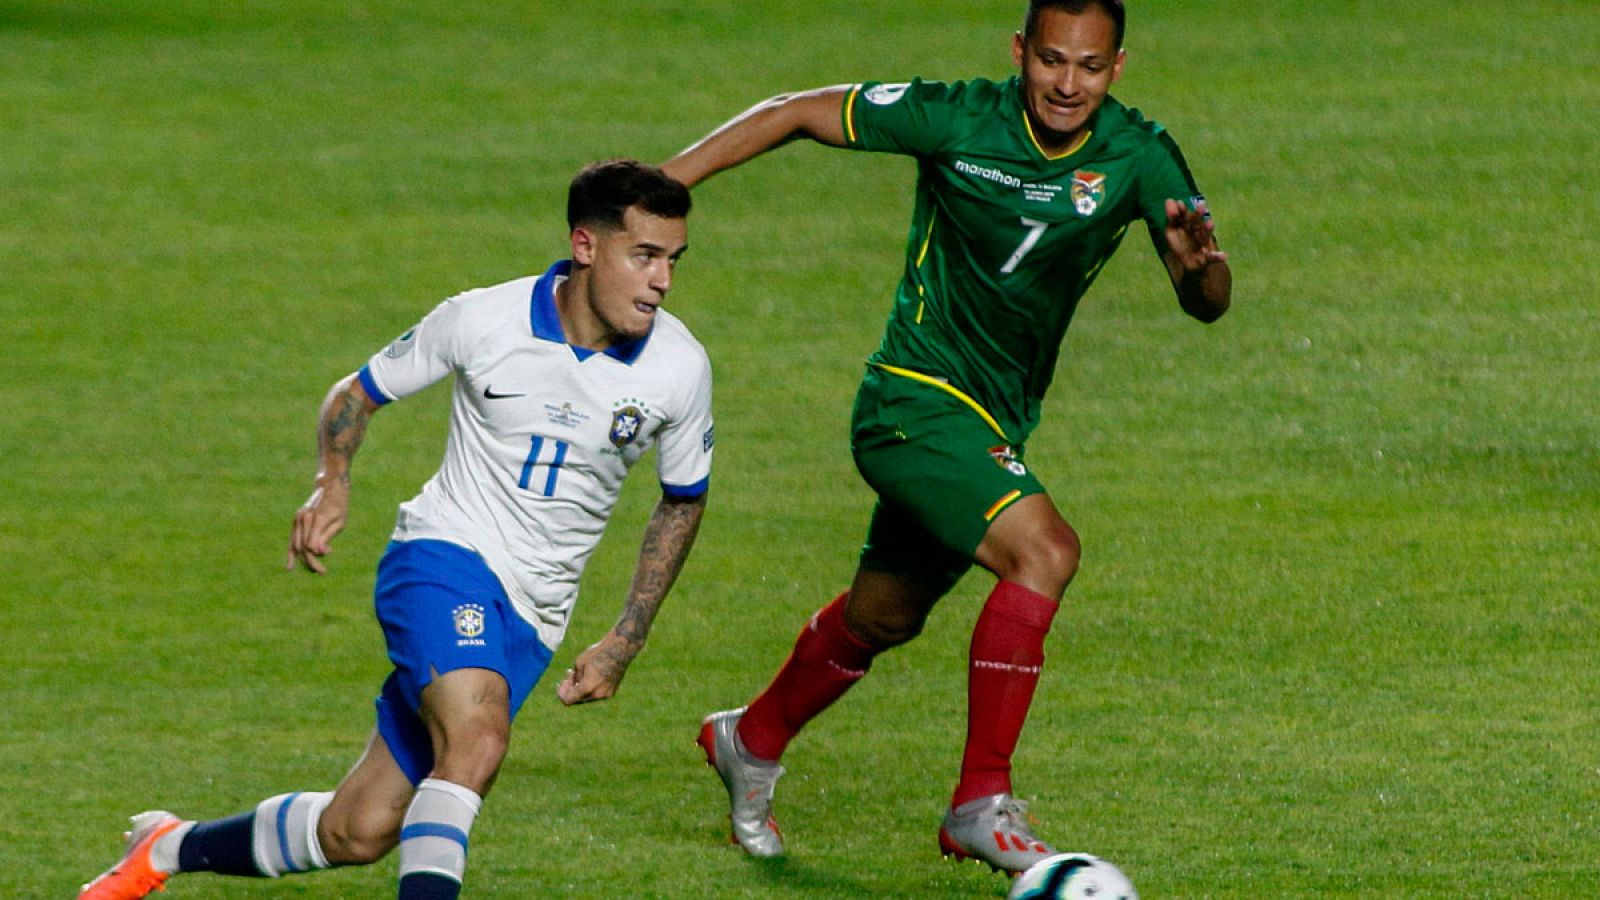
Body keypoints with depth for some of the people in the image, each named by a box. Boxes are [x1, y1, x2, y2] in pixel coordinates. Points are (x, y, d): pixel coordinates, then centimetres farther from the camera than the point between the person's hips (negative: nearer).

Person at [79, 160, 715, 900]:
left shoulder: (679, 367, -6)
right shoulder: (482, 321, -10)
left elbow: (683, 500, 12)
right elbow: (358, 392, 7)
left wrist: (625, 642, 5)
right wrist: (332, 483, -13)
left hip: (530, 618, 3)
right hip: (443, 559, -3)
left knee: (358, 834, 0)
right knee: (477, 734, -36)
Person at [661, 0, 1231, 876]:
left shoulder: (1138, 155, -9)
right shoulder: (958, 119, -18)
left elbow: (1206, 303, -16)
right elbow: (794, 113, -8)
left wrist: (1200, 263, -40)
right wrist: (660, 184, -14)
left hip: (998, 422, 6)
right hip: (916, 400, -6)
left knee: (884, 615, 22)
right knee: (1043, 550, -27)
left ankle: (750, 741, 49)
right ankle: (982, 804, -21)